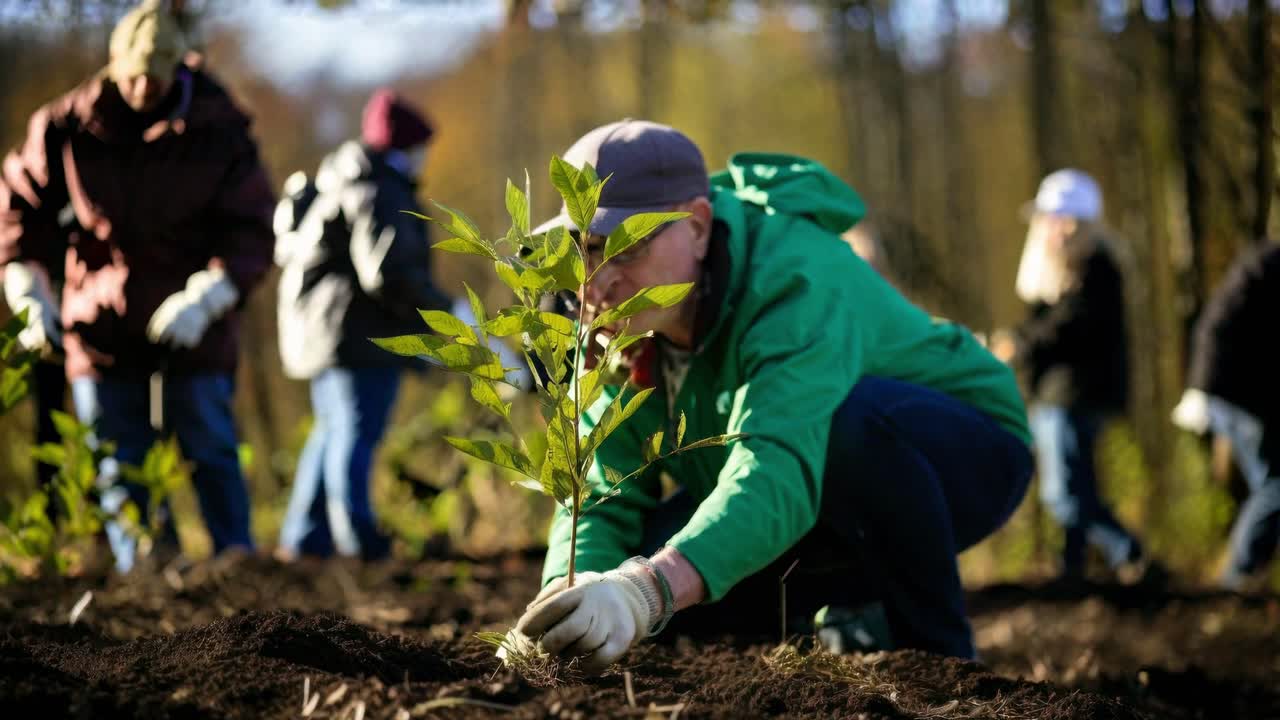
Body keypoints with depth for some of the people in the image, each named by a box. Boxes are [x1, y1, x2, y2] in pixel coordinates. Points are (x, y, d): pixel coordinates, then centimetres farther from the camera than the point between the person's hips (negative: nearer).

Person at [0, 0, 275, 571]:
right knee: (119, 465, 6)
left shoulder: (219, 132, -8)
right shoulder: (67, 127, -4)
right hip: (99, 325, 2)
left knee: (210, 454, 3)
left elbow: (253, 233, -8)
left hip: (191, 326, -2)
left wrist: (205, 299, -22)